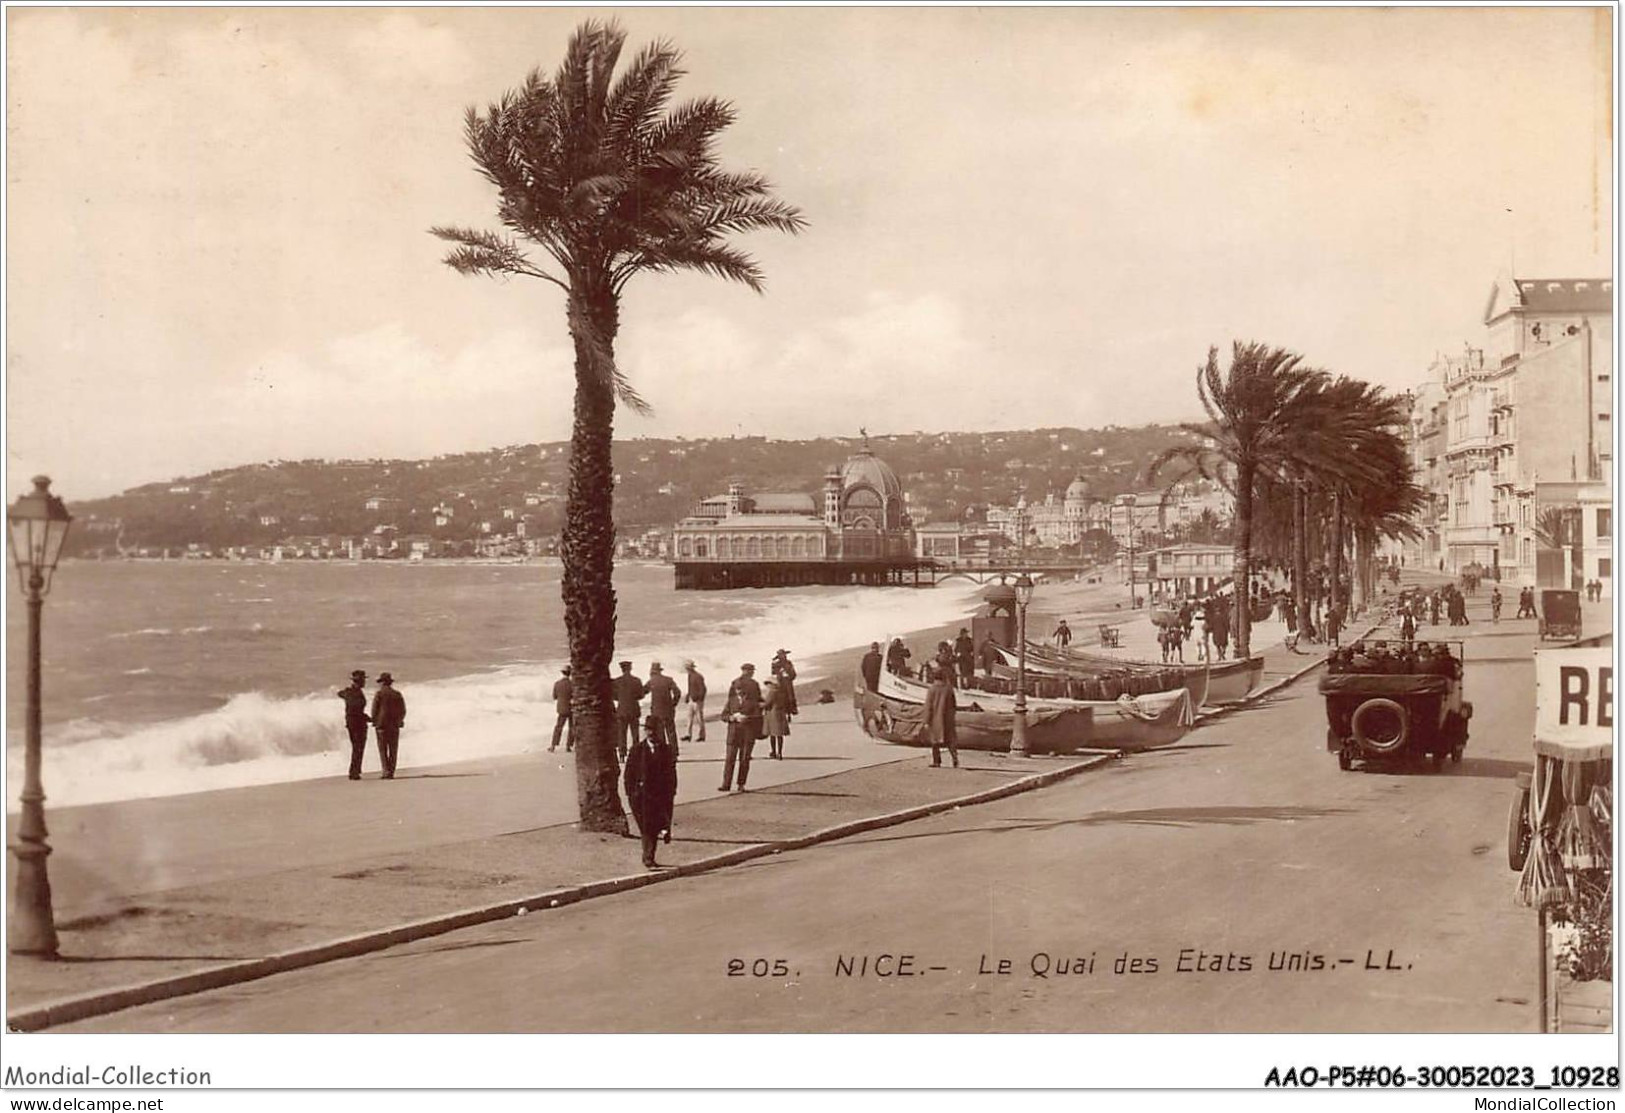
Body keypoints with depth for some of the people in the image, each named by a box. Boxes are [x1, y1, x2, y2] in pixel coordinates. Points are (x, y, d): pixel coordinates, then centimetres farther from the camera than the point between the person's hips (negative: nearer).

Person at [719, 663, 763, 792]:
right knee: (730, 758, -3)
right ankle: (726, 784, -2)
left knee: (744, 759, 1)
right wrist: (734, 717, -12)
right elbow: (724, 716, 4)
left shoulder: (752, 702, 1)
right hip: (733, 731, 1)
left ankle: (741, 784, 8)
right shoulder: (731, 701, 7)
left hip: (748, 732, -1)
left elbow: (757, 716, 0)